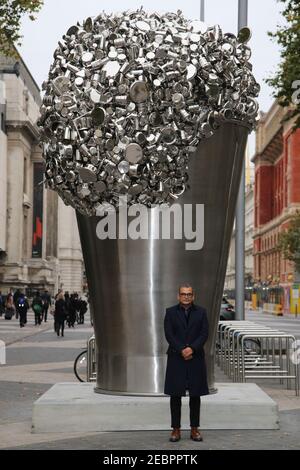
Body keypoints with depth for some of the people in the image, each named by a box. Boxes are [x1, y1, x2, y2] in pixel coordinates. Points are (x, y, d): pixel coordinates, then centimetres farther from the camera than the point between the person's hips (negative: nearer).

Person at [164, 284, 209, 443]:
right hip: (176, 358, -1)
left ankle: (194, 429, 11)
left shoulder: (201, 312, 7)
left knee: (195, 395, 4)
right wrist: (181, 350, -14)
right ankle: (176, 429, 7)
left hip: (196, 358, 1)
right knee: (175, 395, 1)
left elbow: (204, 333, -1)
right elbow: (169, 334, -3)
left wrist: (192, 348, -15)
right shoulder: (170, 312, 5)